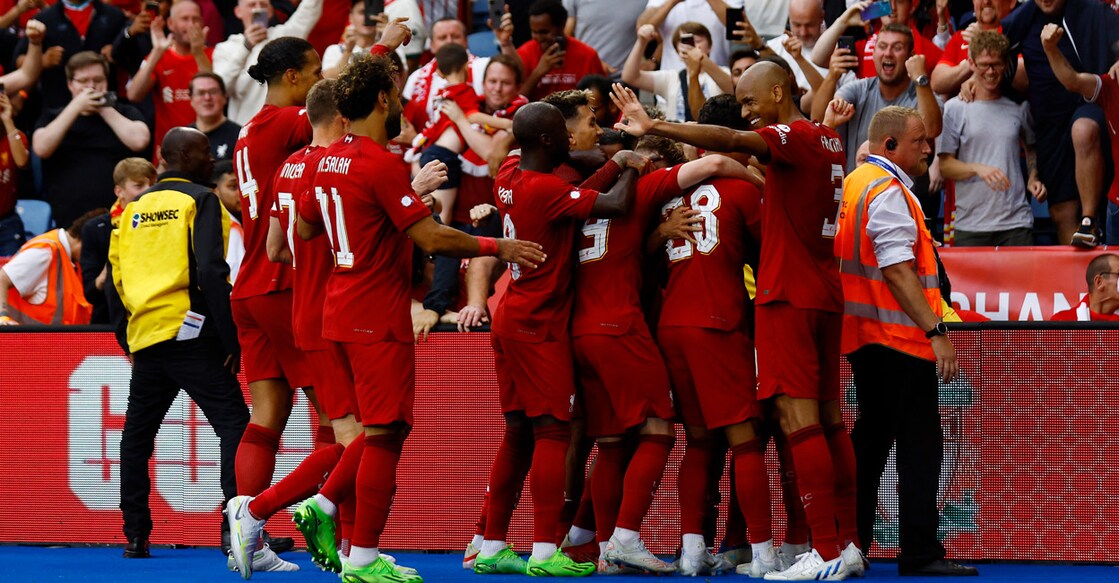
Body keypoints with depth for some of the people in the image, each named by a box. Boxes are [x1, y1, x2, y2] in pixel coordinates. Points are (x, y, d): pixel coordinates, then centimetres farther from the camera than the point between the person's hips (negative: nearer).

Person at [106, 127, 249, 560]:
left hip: (144, 336, 7)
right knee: (233, 423, -9)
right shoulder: (199, 200, -2)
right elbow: (211, 273, -13)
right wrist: (230, 340, -11)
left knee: (137, 433, 15)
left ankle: (136, 535, 14)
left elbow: (116, 282, 17)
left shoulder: (133, 210, 17)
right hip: (189, 333, -6)